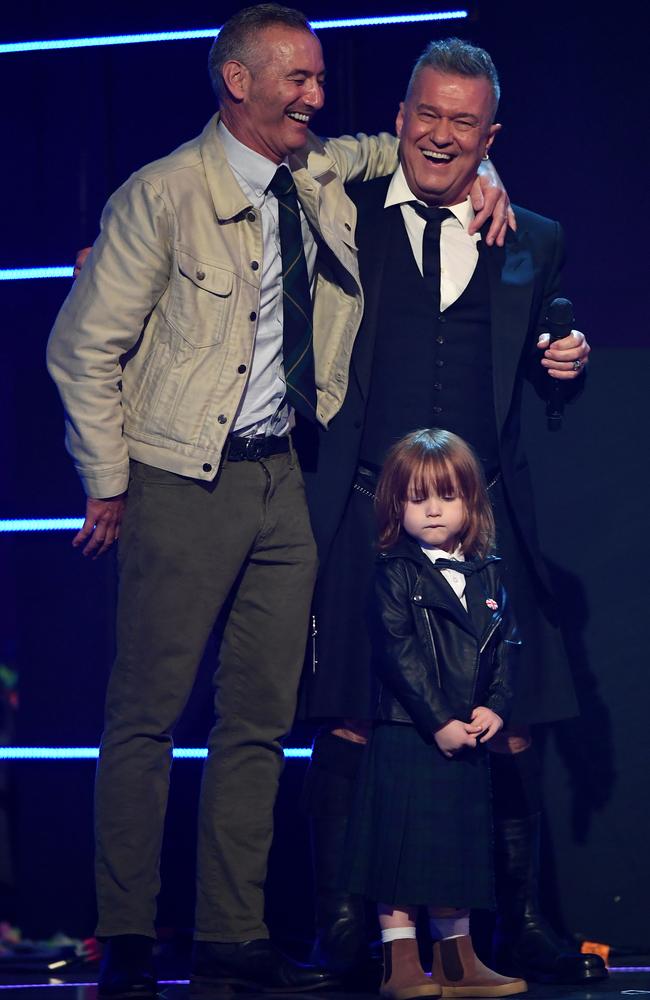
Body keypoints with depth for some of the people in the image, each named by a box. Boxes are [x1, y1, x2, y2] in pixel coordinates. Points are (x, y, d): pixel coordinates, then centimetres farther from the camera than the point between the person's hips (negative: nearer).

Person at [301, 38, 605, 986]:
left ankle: (520, 925, 13)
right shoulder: (343, 216, 8)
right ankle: (343, 925, 7)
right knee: (348, 723, -3)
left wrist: (568, 363, -2)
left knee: (510, 727, 1)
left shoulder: (533, 242, 16)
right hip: (361, 512, -2)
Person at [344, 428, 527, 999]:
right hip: (406, 733, -5)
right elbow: (398, 652, -11)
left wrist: (494, 707, -8)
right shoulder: (395, 572, -4)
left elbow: (506, 646, 8)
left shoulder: (486, 573, 11)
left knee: (460, 847, 11)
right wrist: (439, 721, -16)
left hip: (467, 737, 5)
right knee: (403, 844, -5)